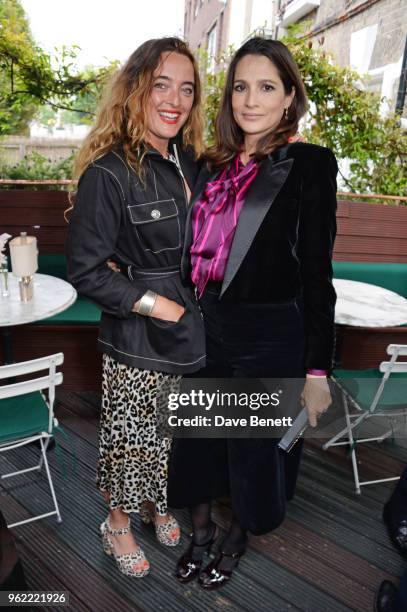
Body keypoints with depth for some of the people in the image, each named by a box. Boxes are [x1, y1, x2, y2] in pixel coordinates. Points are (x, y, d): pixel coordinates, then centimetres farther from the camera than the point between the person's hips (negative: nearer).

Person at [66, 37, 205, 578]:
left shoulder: (188, 161, 4)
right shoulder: (108, 173, -18)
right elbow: (85, 270, -16)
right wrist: (153, 303, -18)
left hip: (189, 329, 7)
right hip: (136, 338, -6)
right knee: (130, 436, 12)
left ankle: (156, 504, 50)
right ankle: (118, 526, 40)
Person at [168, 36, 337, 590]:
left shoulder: (308, 165, -8)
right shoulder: (215, 165, 7)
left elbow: (317, 273, -10)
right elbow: (197, 253, 12)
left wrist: (317, 369, -12)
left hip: (270, 337, -5)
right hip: (204, 329, 5)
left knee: (253, 450, 15)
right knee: (198, 440, 18)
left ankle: (235, 542, 44)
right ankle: (201, 531, 45)